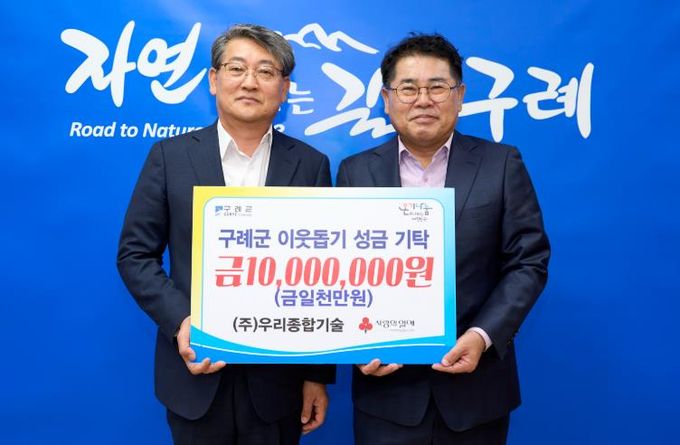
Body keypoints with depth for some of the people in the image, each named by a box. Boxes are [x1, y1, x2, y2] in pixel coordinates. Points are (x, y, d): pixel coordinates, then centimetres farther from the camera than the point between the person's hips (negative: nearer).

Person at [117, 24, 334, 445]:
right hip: (195, 371, 0)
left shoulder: (311, 165, -1)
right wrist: (180, 322, -15)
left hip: (279, 376, 1)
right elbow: (135, 254, 0)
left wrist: (319, 375, 1)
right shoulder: (170, 156, -2)